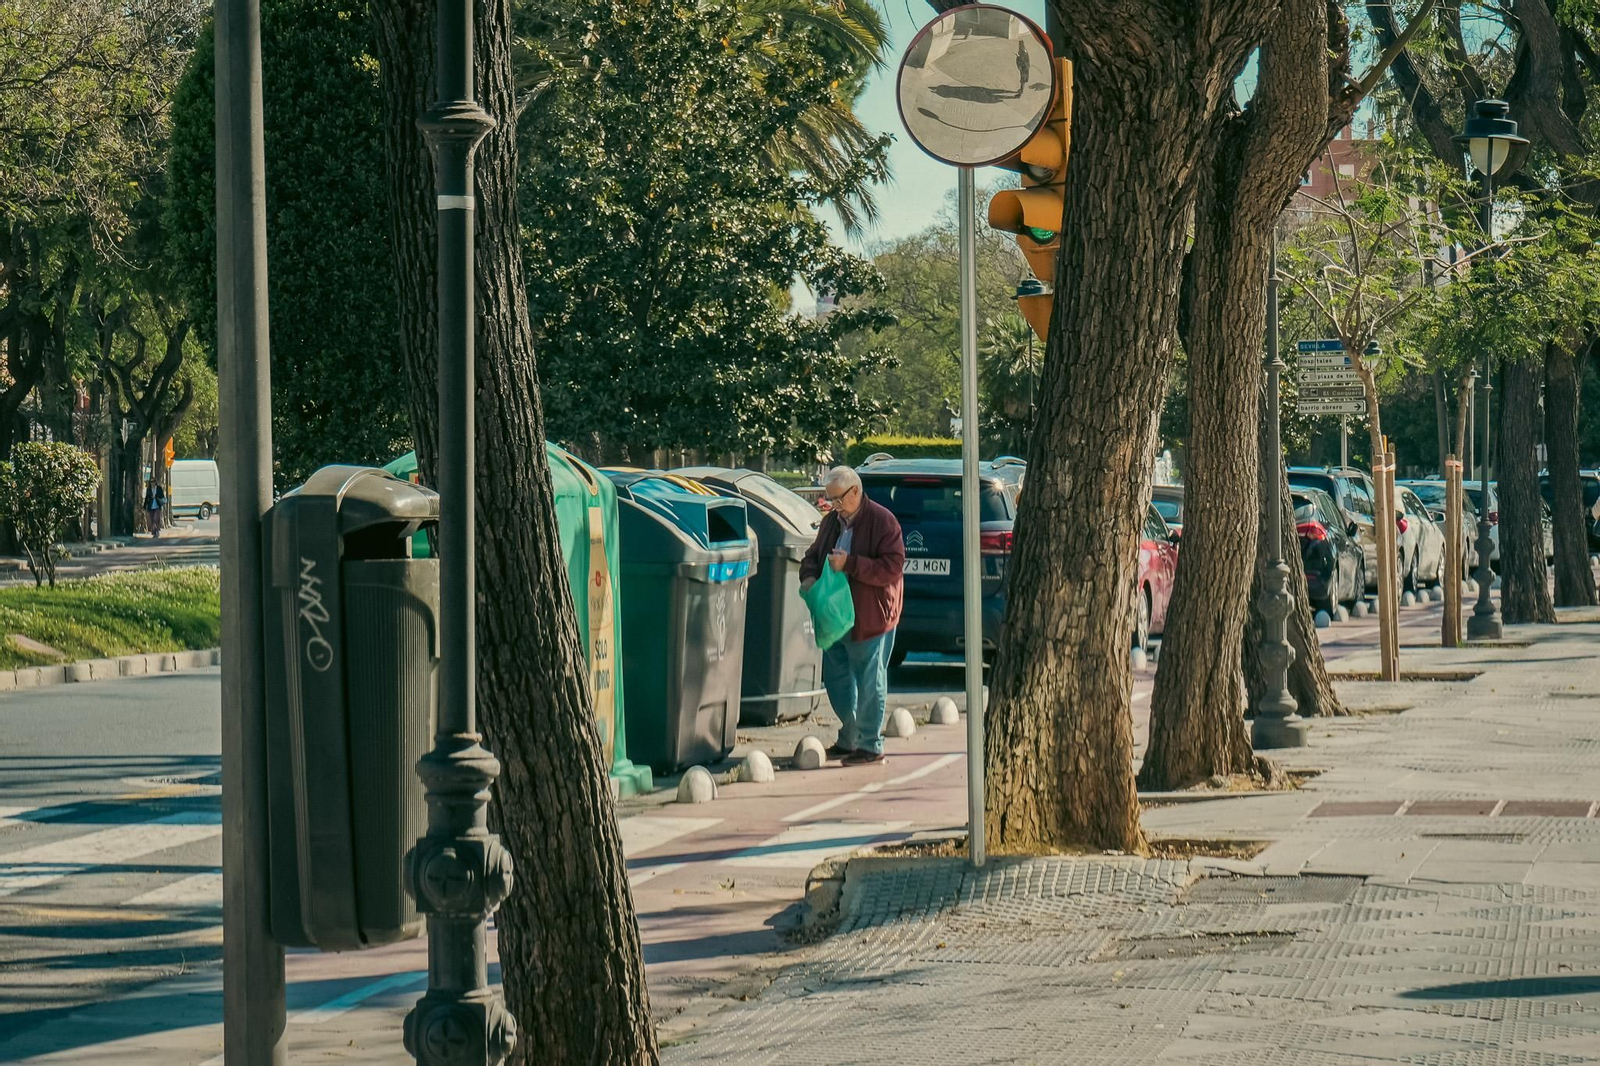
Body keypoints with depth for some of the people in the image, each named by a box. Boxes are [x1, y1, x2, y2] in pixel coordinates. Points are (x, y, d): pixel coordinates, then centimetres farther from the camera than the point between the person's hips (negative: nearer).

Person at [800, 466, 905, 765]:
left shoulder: (881, 521, -12)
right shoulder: (832, 521, 12)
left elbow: (892, 567, -20)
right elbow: (813, 555, 24)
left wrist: (850, 564, -26)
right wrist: (809, 575, 1)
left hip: (870, 617, -8)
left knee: (869, 683, -1)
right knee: (836, 679, 13)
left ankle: (870, 745, 6)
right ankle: (849, 739, 25)